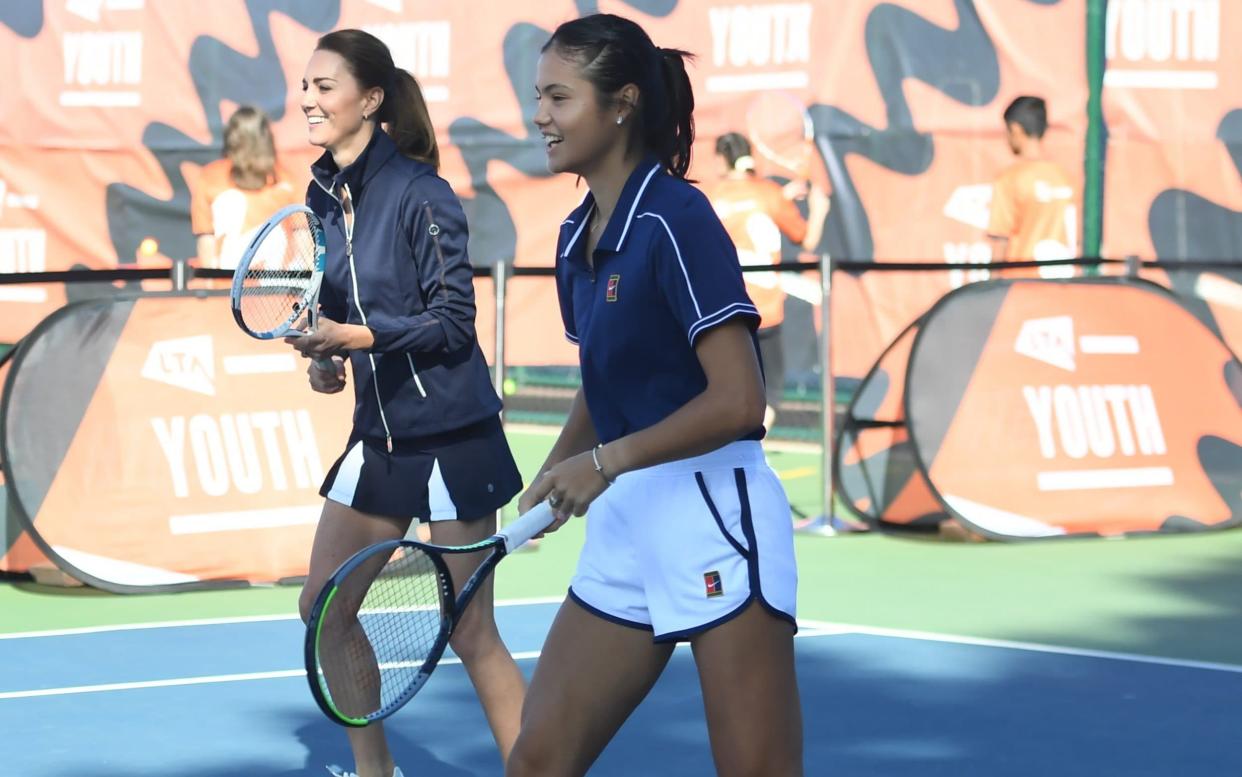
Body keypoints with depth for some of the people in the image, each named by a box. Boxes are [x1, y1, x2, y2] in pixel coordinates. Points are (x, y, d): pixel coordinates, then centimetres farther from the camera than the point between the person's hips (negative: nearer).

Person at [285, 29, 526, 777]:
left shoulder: (419, 194, -16)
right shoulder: (326, 195, 6)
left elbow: (453, 320, -17)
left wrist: (357, 335, -27)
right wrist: (326, 354, -2)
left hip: (451, 435, -8)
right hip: (378, 434, 8)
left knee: (470, 633, -4)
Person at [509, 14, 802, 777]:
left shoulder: (674, 219, -14)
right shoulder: (576, 236, 11)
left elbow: (740, 401, -19)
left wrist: (607, 462, -16)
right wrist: (554, 478, 6)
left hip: (714, 520, -8)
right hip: (622, 523, 8)